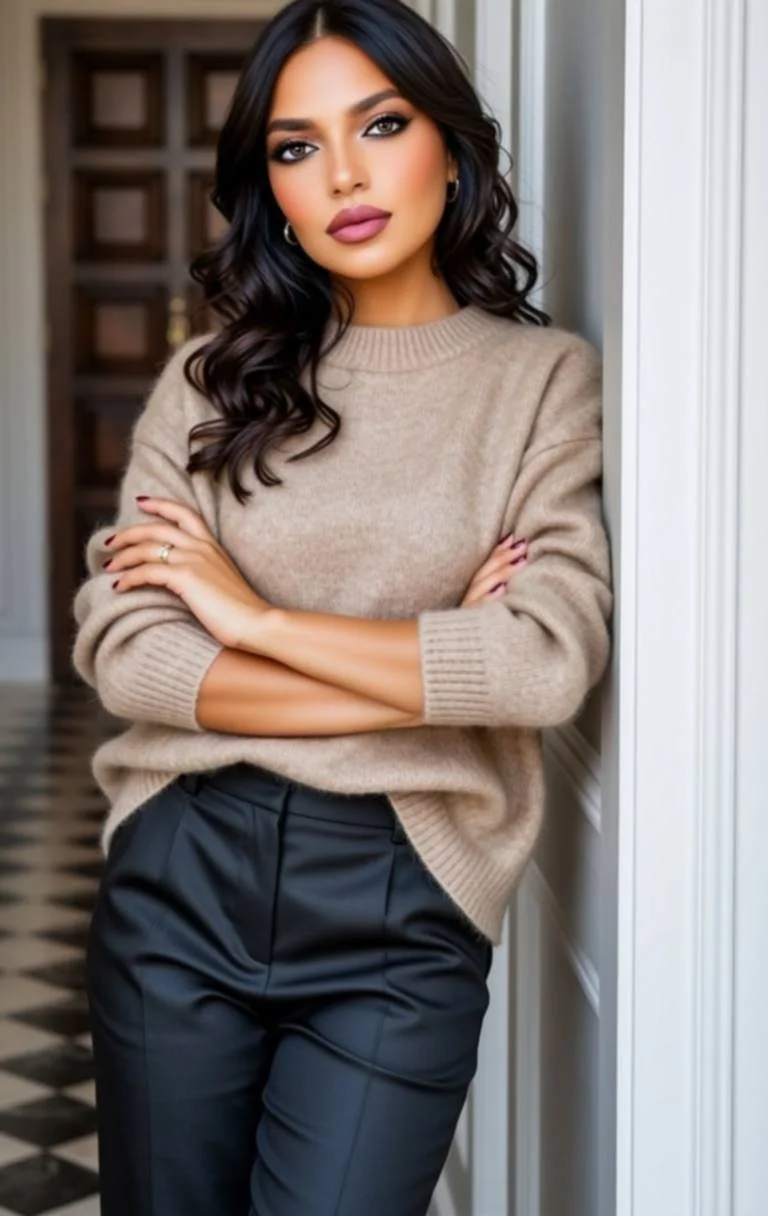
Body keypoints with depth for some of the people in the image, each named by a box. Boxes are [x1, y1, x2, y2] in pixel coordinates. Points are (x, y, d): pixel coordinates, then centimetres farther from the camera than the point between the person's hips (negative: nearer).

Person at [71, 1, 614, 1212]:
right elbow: (120, 650, -7)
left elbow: (552, 661, -16)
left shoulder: (544, 376, -2)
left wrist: (254, 616, -10)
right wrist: (432, 674, -12)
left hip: (401, 918, -2)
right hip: (183, 881, 3)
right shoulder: (211, 381, 4)